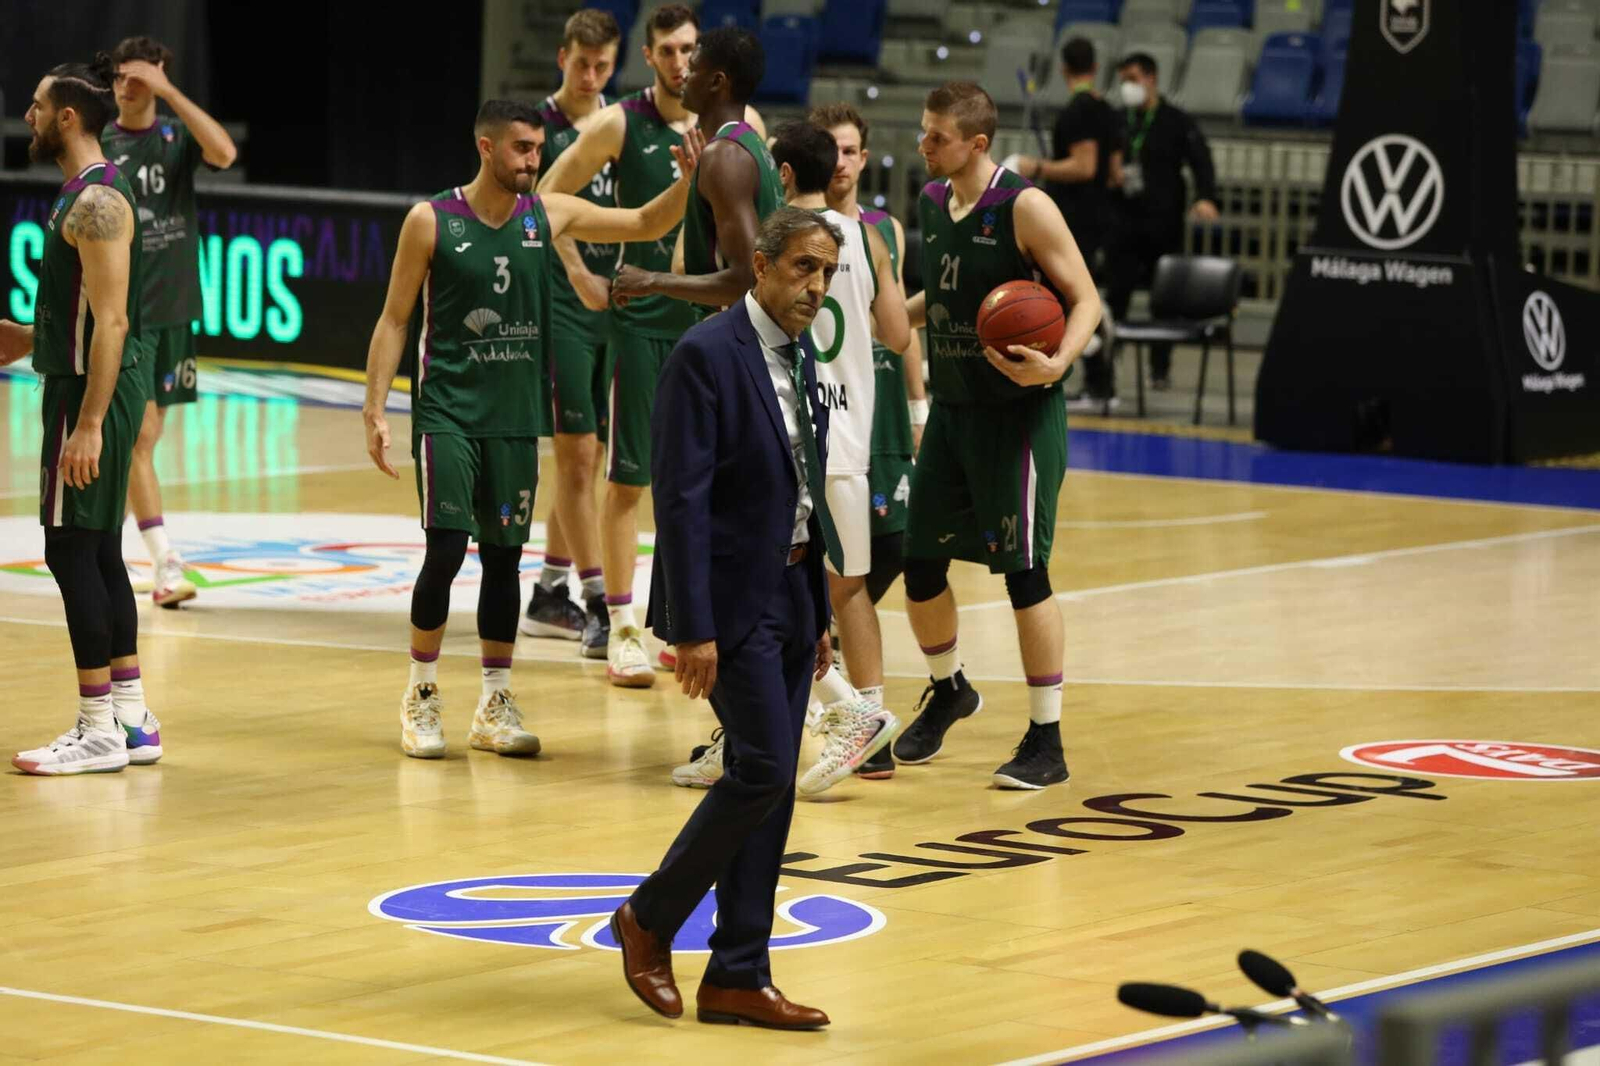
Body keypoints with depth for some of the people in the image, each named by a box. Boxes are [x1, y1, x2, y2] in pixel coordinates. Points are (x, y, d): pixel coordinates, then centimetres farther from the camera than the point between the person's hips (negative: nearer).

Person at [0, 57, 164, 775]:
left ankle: (99, 733, -5)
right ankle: (131, 722, 16)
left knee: (72, 551, -7)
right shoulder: (86, 193, 15)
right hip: (87, 387, 10)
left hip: (92, 394, -10)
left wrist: (88, 425, -26)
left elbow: (112, 322, -23)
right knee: (98, 554, 12)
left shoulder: (97, 202, -17)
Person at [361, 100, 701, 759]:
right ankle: (421, 698, 4)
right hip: (447, 411, -4)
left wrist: (685, 181, -12)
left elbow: (646, 225, 8)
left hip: (517, 415, 4)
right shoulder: (431, 222, -6)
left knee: (504, 556, 7)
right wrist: (375, 408, -8)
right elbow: (394, 319, -2)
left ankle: (495, 705, 16)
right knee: (447, 549, -11)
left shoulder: (548, 215, 3)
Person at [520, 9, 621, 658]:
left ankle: (550, 594, 21)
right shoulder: (542, 128, -7)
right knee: (576, 457, -7)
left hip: (614, 306, 6)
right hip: (561, 306, -6)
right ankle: (599, 606, -8)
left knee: (583, 458, 11)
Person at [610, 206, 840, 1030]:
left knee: (768, 785, 7)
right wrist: (693, 628, -22)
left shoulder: (799, 358, 12)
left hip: (790, 598, 8)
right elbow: (681, 499, -19)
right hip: (732, 598, -8)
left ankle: (737, 976, 10)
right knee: (763, 769, -12)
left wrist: (819, 614, 17)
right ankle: (650, 918, 6)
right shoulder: (707, 355, -14)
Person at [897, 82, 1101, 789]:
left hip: (1019, 413, -7)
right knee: (920, 565, 9)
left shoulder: (1025, 208, -15)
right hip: (950, 407, 7)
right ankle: (948, 690, 37)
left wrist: (1058, 362, -29)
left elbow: (1085, 299, -13)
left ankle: (1046, 741, 5)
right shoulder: (932, 201, 7)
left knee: (1024, 573, -4)